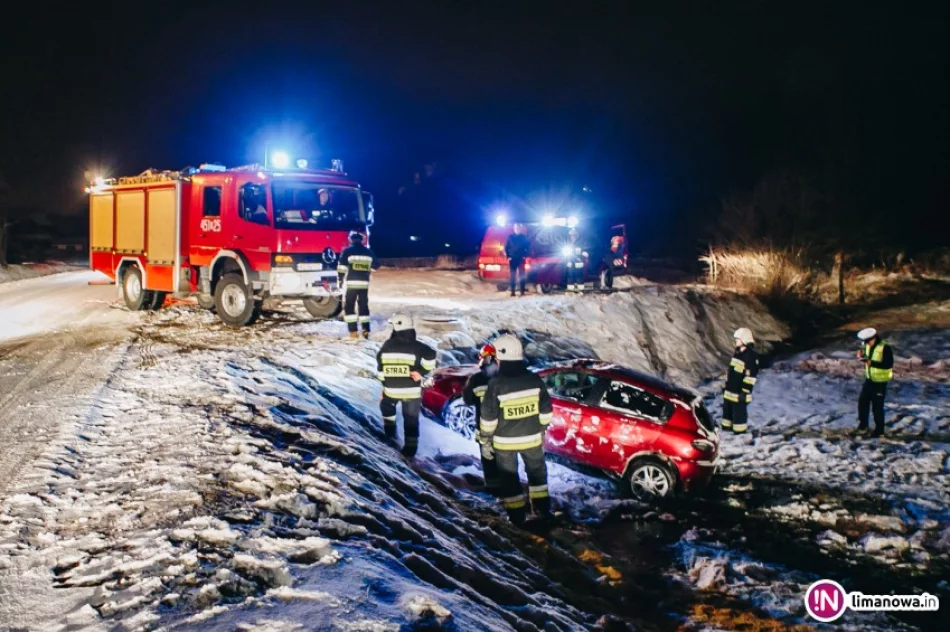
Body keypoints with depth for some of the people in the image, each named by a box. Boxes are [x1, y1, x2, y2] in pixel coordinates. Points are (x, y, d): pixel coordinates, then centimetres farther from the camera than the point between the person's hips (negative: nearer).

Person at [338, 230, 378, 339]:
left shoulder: (347, 251, -5)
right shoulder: (368, 252, 7)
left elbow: (341, 267, -8)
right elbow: (376, 265, 17)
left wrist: (340, 279, 5)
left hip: (350, 283, -4)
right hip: (364, 283, 4)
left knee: (349, 307, 3)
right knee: (363, 306, 15)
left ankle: (353, 332, -5)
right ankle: (366, 331, 10)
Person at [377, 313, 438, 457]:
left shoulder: (387, 346, 1)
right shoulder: (416, 346, -9)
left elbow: (380, 367, 7)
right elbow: (431, 356, -23)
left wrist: (384, 383, 18)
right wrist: (421, 371, -14)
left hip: (391, 389, 2)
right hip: (412, 390, -2)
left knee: (386, 405, 33)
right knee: (411, 417, 10)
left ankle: (390, 431, 34)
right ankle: (411, 446, 6)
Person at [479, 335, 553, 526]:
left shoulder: (496, 384, -19)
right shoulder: (534, 380, -9)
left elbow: (488, 418, -14)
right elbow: (546, 411, 1)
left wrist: (485, 441, -3)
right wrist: (542, 430, 16)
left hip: (504, 441, -3)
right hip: (532, 438, 3)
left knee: (509, 476, 15)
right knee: (536, 470, 24)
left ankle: (517, 515, 20)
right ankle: (542, 507, 32)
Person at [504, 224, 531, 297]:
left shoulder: (524, 237, 3)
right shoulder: (510, 237, 5)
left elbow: (528, 248, 5)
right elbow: (506, 248, 7)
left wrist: (525, 256, -5)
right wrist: (508, 256, -3)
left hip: (521, 259, -1)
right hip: (512, 259, 1)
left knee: (522, 275, -4)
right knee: (513, 276, 0)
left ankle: (522, 291, -1)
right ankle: (512, 292, 1)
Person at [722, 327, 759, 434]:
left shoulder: (751, 355, -17)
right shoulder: (738, 352, 12)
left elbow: (751, 376, -19)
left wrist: (745, 392, -20)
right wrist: (726, 385, 21)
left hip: (740, 392, -9)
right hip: (730, 390, 9)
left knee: (739, 412, -2)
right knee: (727, 409, 18)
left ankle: (740, 432, 5)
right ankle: (726, 428, 31)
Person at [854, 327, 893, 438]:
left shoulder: (885, 348, -22)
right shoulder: (868, 346, 2)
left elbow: (888, 365, -25)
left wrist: (872, 363, -33)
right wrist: (862, 356, -8)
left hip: (880, 382, -7)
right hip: (869, 379, 7)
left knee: (877, 407, 1)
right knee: (862, 402, 11)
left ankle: (879, 430, 16)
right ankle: (863, 426, 27)